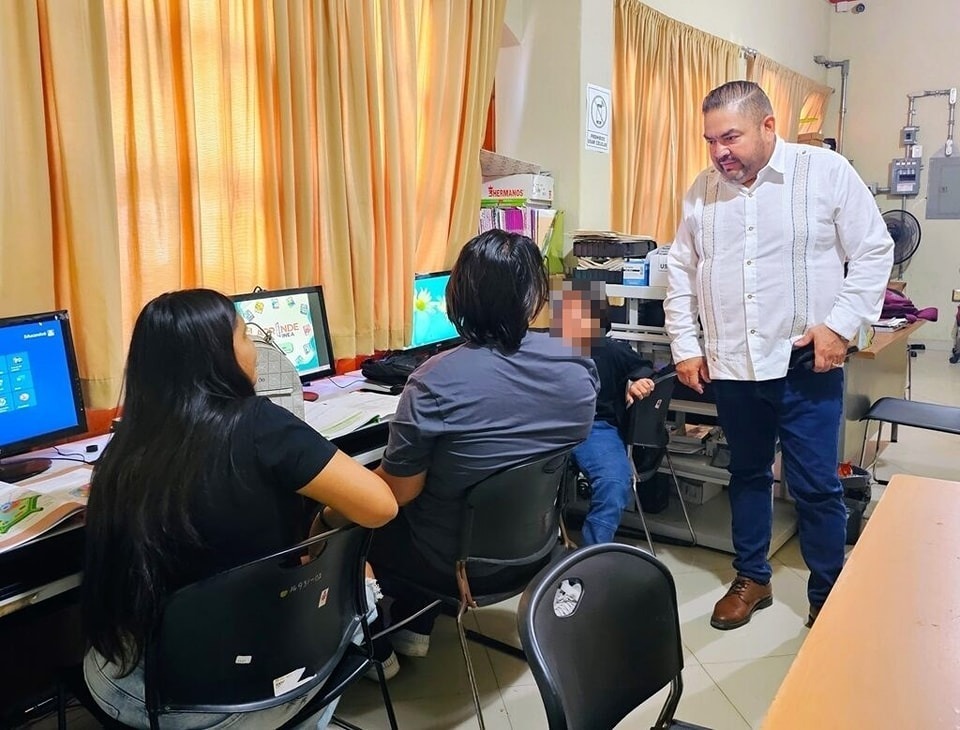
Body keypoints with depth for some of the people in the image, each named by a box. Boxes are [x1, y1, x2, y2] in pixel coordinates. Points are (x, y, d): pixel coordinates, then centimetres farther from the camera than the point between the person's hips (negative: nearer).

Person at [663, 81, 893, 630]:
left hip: (806, 364, -3)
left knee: (817, 486, 4)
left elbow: (874, 252, -3)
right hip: (731, 366, 4)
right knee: (748, 475, 16)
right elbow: (681, 270, 11)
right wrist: (685, 346, 6)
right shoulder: (703, 191, 6)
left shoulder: (827, 172, -5)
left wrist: (842, 324, -14)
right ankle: (752, 579, 33)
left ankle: (828, 598, 22)